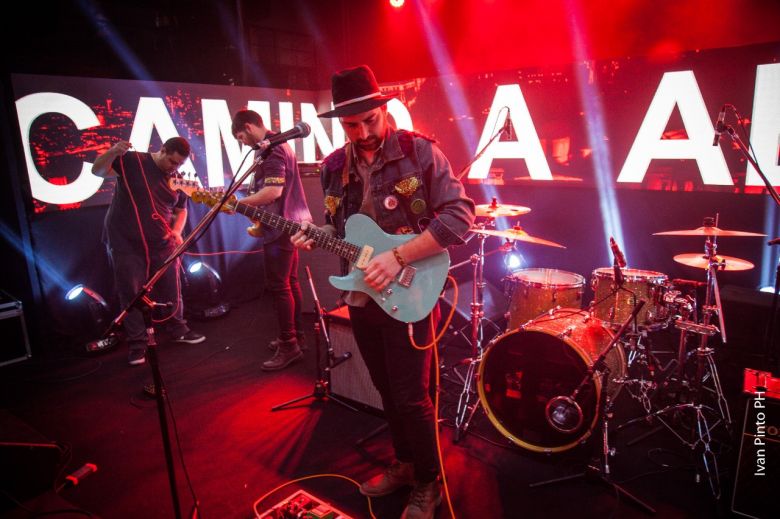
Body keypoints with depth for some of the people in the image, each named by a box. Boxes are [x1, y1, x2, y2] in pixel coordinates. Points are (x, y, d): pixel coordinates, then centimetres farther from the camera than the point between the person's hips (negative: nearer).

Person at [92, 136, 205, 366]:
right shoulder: (132, 161, -6)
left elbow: (181, 210, 17)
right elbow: (97, 170, -12)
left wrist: (177, 231, -1)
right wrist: (112, 153, -31)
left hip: (161, 244, 4)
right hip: (125, 243, -4)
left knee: (171, 289, 10)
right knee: (131, 294, 2)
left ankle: (177, 329, 29)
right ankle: (137, 343, 12)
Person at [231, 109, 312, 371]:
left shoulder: (270, 149, -15)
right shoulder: (279, 144, 18)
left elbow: (273, 191, -24)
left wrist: (238, 203, -16)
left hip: (281, 226, -11)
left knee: (278, 286, -6)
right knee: (290, 282, 15)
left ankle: (289, 346, 1)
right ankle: (296, 336, 24)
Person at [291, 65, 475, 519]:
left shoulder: (419, 151, -12)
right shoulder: (335, 166, 6)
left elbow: (460, 214, -19)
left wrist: (398, 257, -25)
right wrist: (315, 239, -6)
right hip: (360, 297, 6)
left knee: (411, 397, 1)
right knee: (387, 390, 19)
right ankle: (405, 463, 41)